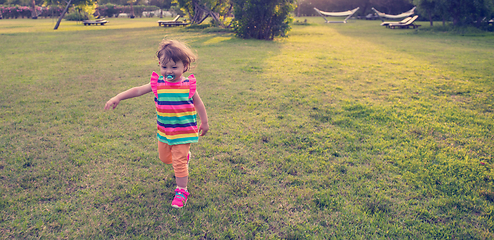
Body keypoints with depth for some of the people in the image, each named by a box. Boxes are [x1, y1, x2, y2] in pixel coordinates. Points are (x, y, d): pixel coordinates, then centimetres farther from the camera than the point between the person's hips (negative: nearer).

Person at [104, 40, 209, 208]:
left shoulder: (188, 85, -12)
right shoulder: (158, 84, -7)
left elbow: (198, 104, -1)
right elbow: (138, 90, -2)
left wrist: (204, 123, 6)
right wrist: (118, 98, -10)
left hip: (183, 131, -4)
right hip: (164, 131, 5)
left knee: (178, 162, -5)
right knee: (164, 158, 22)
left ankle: (181, 190, 11)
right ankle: (184, 156, 52)